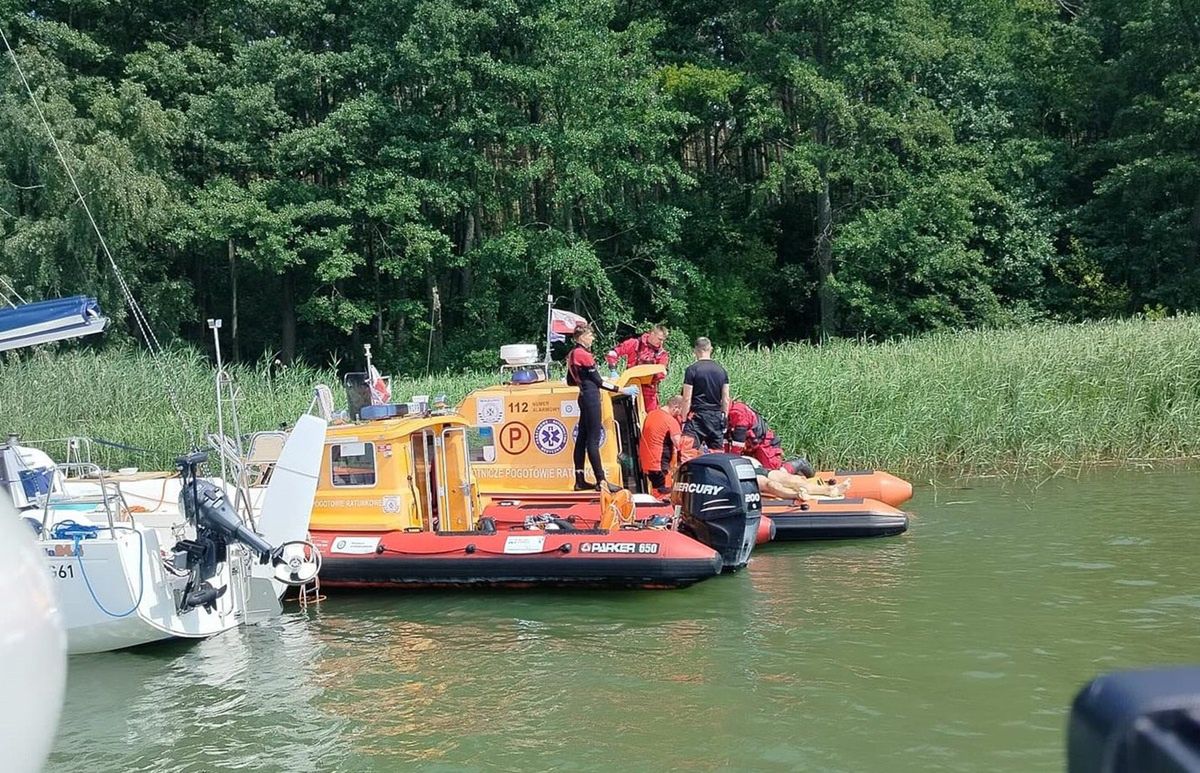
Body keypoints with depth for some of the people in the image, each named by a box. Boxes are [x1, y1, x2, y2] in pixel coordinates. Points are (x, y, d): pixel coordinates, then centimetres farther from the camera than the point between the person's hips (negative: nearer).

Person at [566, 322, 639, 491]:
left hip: (584, 397, 9)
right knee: (593, 440, -9)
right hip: (591, 398, -9)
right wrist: (622, 390, -12)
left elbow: (570, 381, 21)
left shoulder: (572, 355, 13)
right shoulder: (583, 355, -14)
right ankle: (601, 481, -8)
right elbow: (599, 382, -14)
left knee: (582, 438, 9)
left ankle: (580, 480, 11)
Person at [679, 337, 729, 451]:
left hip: (698, 416, -4)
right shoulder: (721, 370, 8)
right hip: (717, 416, 4)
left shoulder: (692, 370, -6)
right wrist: (724, 418, 17)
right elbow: (726, 399, 9)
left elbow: (687, 399, -8)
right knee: (718, 453, 7)